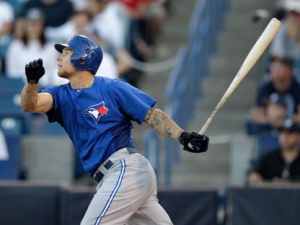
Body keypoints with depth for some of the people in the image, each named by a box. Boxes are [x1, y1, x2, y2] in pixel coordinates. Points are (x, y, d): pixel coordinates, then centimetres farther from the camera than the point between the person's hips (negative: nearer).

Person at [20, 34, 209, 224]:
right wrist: (32, 81, -28)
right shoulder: (61, 95, 12)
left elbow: (153, 116, -3)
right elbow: (30, 105, -7)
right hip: (112, 179, 6)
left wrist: (182, 136, -19)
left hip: (127, 169, -6)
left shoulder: (113, 88, -2)